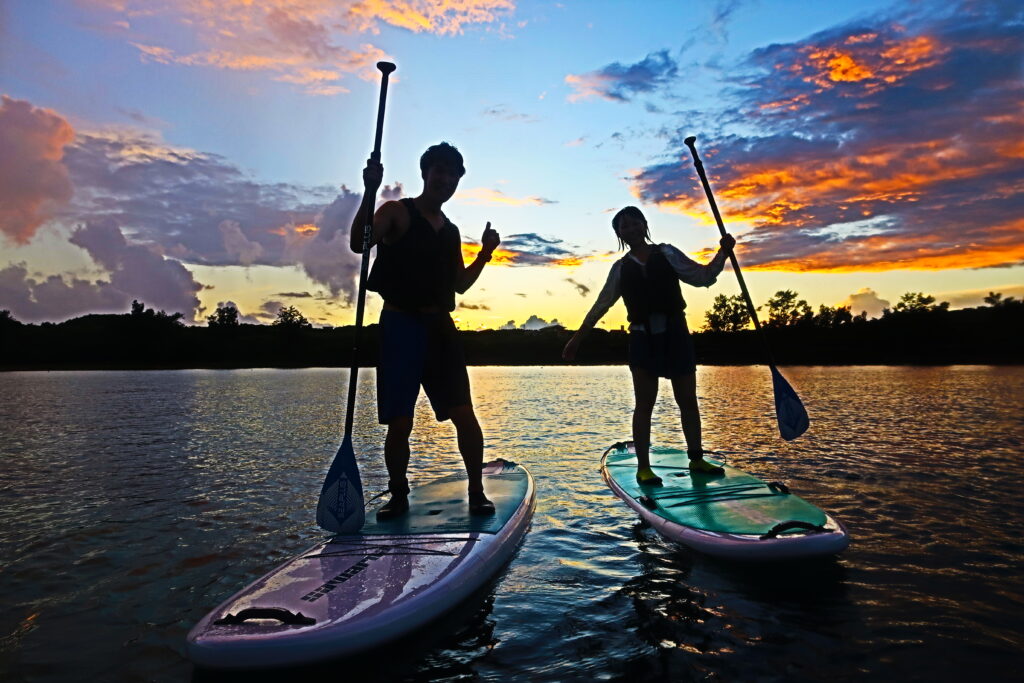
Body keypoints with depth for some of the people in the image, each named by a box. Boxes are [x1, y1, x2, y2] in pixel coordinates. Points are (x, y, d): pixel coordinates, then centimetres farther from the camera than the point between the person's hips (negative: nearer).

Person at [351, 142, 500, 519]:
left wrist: (485, 253, 9)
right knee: (400, 422, -1)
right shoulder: (397, 212, 0)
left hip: (440, 327, 5)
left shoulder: (451, 230, 18)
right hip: (401, 324, -4)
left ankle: (477, 492, 10)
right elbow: (359, 243, -18)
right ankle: (398, 495, 17)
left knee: (463, 414, -2)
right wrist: (370, 191, -27)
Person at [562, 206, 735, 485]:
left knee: (688, 400, 7)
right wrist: (577, 338, 9)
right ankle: (643, 467, 3)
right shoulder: (620, 268, 8)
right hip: (643, 339, -1)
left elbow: (703, 277, 7)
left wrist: (723, 252, -6)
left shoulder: (667, 253, 7)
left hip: (675, 334, 1)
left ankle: (696, 459, 20)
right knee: (644, 404, -2)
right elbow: (601, 306, 10)